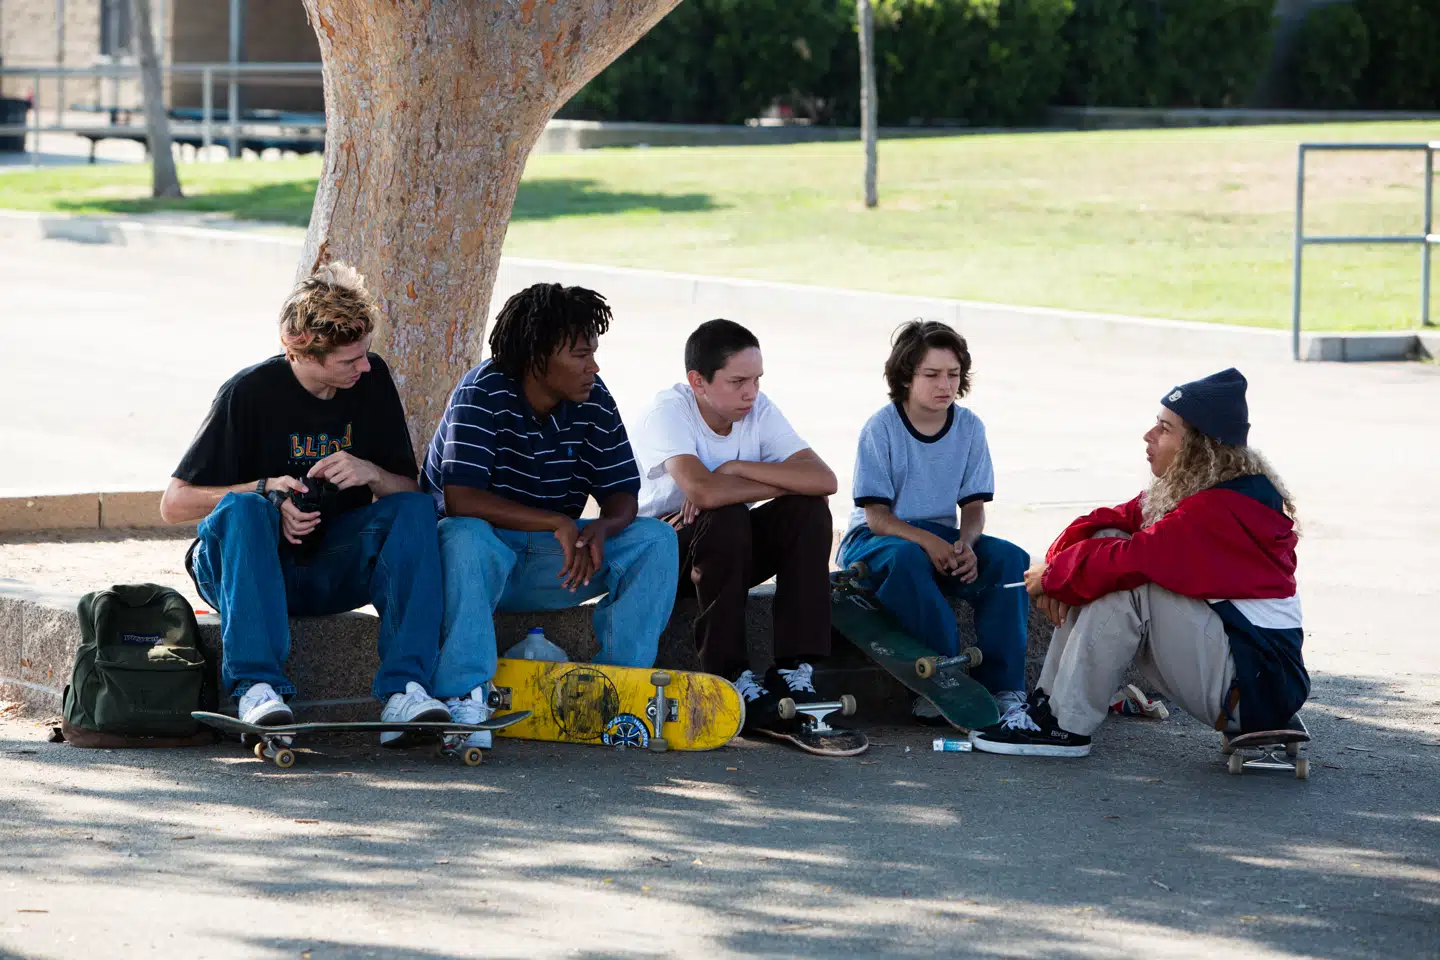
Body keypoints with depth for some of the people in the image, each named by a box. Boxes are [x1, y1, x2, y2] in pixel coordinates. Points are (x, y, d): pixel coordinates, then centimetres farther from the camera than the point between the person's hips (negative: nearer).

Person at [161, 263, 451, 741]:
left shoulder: (372, 379, 0)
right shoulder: (250, 392, -13)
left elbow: (409, 489, 3)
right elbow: (173, 505, -10)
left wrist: (371, 474, -19)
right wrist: (266, 490, -23)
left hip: (333, 572, 4)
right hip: (245, 571, -4)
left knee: (415, 509, -21)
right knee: (242, 508, -35)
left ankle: (403, 688, -33)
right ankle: (258, 685, -43)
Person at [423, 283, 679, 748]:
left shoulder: (593, 400, -4)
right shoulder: (482, 395, -19)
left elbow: (621, 495, -2)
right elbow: (459, 499, -30)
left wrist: (600, 531, -27)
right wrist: (559, 524, -33)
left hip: (553, 560, 5)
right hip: (483, 553, -5)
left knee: (655, 540, -13)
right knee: (465, 537, -40)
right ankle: (463, 697, -36)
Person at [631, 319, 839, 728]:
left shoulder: (759, 410, -6)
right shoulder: (668, 411, -21)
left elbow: (824, 479, -19)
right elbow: (705, 491, -39)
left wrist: (736, 468, -26)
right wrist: (784, 481, -23)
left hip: (732, 552, 6)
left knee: (809, 510, -18)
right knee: (726, 518, -34)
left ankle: (793, 668, -21)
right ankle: (729, 676, -27)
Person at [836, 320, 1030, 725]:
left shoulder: (969, 427, 2)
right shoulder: (882, 428, -11)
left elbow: (973, 506, 2)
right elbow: (876, 515, -14)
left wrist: (965, 544, -22)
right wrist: (928, 542, -31)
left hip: (940, 538, 4)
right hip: (875, 539, -4)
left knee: (1008, 557, -23)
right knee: (905, 558, -39)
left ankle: (1004, 688, -24)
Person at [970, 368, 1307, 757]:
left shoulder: (1222, 509, -23)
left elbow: (1130, 560, -28)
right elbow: (1112, 521, 7)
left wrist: (1053, 576, -13)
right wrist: (1059, 562, -12)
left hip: (1258, 686, -10)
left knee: (1129, 580, -22)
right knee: (1105, 543, 2)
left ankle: (1065, 726, -14)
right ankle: (1048, 703, 1)